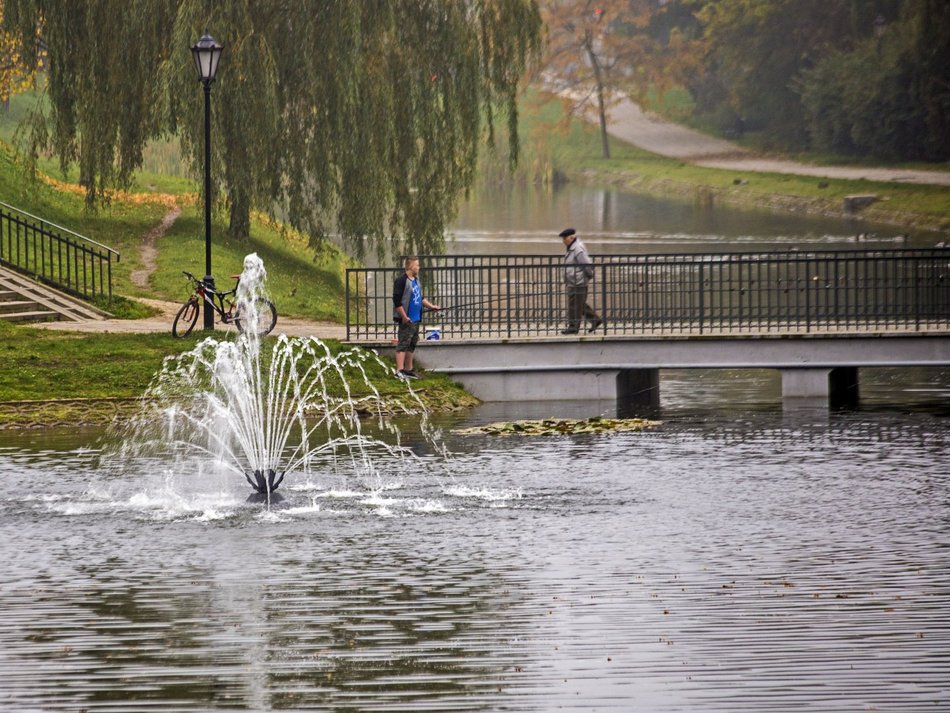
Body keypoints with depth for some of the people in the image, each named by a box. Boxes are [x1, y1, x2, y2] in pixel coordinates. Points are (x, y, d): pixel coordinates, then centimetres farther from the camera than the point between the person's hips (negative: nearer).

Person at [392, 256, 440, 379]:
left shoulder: (416, 280, 16)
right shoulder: (401, 281, -13)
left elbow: (420, 298, 27)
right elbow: (397, 301, -18)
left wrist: (431, 306, 15)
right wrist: (404, 317, -19)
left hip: (415, 319, 9)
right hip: (406, 320, -9)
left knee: (412, 345, 14)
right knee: (403, 344, -11)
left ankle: (408, 370, 21)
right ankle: (399, 371, -13)